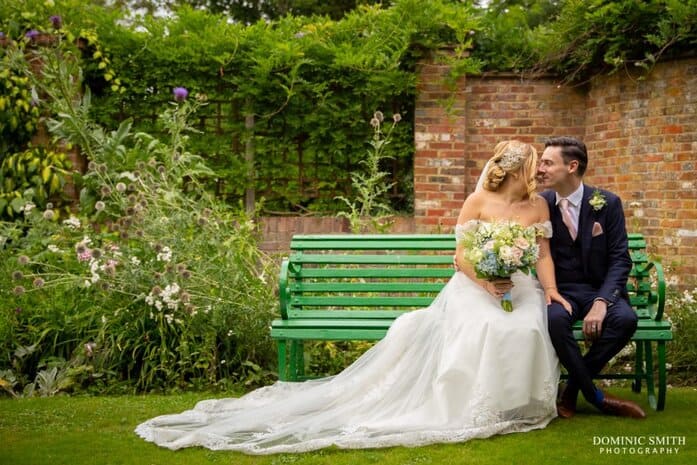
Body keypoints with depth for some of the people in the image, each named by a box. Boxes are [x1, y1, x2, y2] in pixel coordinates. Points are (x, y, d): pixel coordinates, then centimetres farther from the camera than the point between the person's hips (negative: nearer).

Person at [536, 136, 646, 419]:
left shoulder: (607, 203, -4)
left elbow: (620, 259, -5)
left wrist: (602, 301, -21)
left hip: (599, 289, 0)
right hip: (559, 290, 0)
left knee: (625, 319, -32)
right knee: (555, 319, -35)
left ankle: (571, 390, -12)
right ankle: (596, 397, -16)